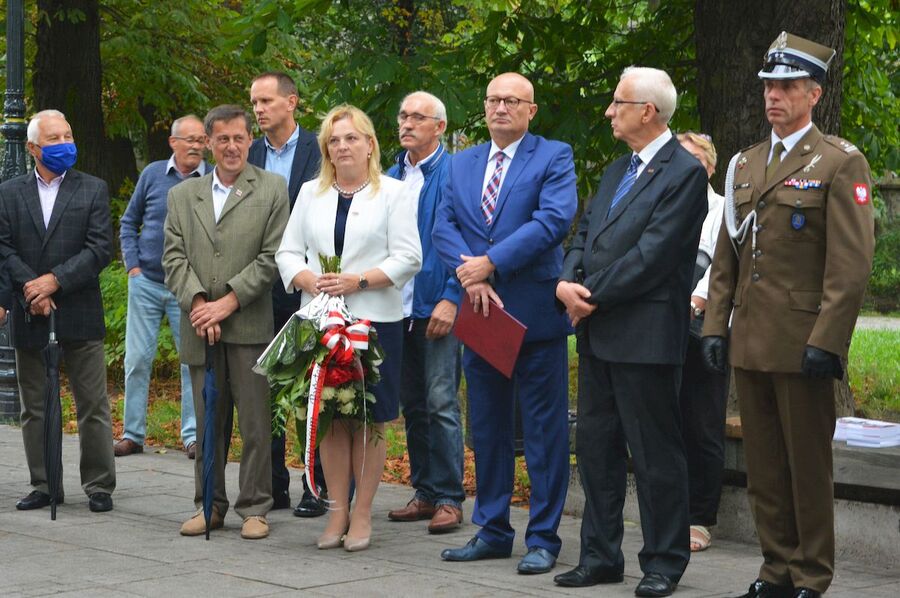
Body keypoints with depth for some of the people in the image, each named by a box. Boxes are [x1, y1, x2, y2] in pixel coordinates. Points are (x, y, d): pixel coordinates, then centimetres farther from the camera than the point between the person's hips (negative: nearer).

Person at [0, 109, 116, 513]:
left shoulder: (93, 190, 4)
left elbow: (100, 248, -5)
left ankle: (99, 486, 8)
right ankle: (44, 486, 15)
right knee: (34, 408, 7)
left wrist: (55, 280, -14)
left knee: (93, 405, 0)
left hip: (79, 313, -2)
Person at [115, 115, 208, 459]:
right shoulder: (153, 174, 3)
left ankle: (193, 435, 7)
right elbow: (129, 223, 12)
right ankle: (133, 434, 12)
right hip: (146, 282, 2)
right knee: (137, 358, 4)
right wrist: (133, 265, 2)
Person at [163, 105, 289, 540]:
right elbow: (174, 258, 6)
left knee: (255, 421, -1)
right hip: (200, 329, 3)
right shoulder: (182, 196, 13)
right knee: (207, 420, 9)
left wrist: (228, 302, -11)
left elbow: (272, 257, -5)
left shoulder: (272, 190, 2)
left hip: (249, 326, -3)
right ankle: (209, 505, 18)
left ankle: (254, 508, 6)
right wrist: (197, 302, -11)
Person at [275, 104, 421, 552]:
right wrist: (308, 280, -9)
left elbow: (407, 258, -5)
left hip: (375, 319, -3)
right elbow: (288, 252, 12)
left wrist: (358, 281, -15)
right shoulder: (311, 193, 15)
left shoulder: (393, 194, 3)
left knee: (369, 420, -1)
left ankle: (362, 514, 4)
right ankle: (337, 511, 10)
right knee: (330, 418, 4)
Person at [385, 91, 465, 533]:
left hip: (437, 307, -7)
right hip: (398, 308, 7)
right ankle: (424, 492, 18)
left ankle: (449, 499, -1)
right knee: (412, 405, 11)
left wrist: (451, 299, -18)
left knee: (441, 405, -6)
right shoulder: (393, 176, 14)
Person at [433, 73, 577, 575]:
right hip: (481, 313, 5)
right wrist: (470, 275, -13)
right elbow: (444, 226, 5)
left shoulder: (554, 157, -2)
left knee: (545, 429, -1)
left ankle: (544, 538, 6)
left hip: (535, 312, -5)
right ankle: (493, 531, 22)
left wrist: (491, 263, -18)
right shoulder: (462, 164, 14)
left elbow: (555, 219, -15)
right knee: (487, 427, 12)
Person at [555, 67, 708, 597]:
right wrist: (568, 282, -4)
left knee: (656, 453, 0)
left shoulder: (685, 173, -11)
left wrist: (592, 296, -13)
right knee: (596, 448, 12)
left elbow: (652, 255, -18)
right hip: (598, 334, 9)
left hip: (645, 335, -9)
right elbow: (587, 233, 16)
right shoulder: (617, 171, 18)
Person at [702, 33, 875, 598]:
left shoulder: (841, 163, -5)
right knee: (764, 466, 10)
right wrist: (716, 325, 9)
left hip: (802, 343, -6)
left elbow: (853, 263, -11)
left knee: (808, 465, 0)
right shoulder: (747, 164, 16)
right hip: (750, 340, 6)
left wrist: (827, 341, -17)